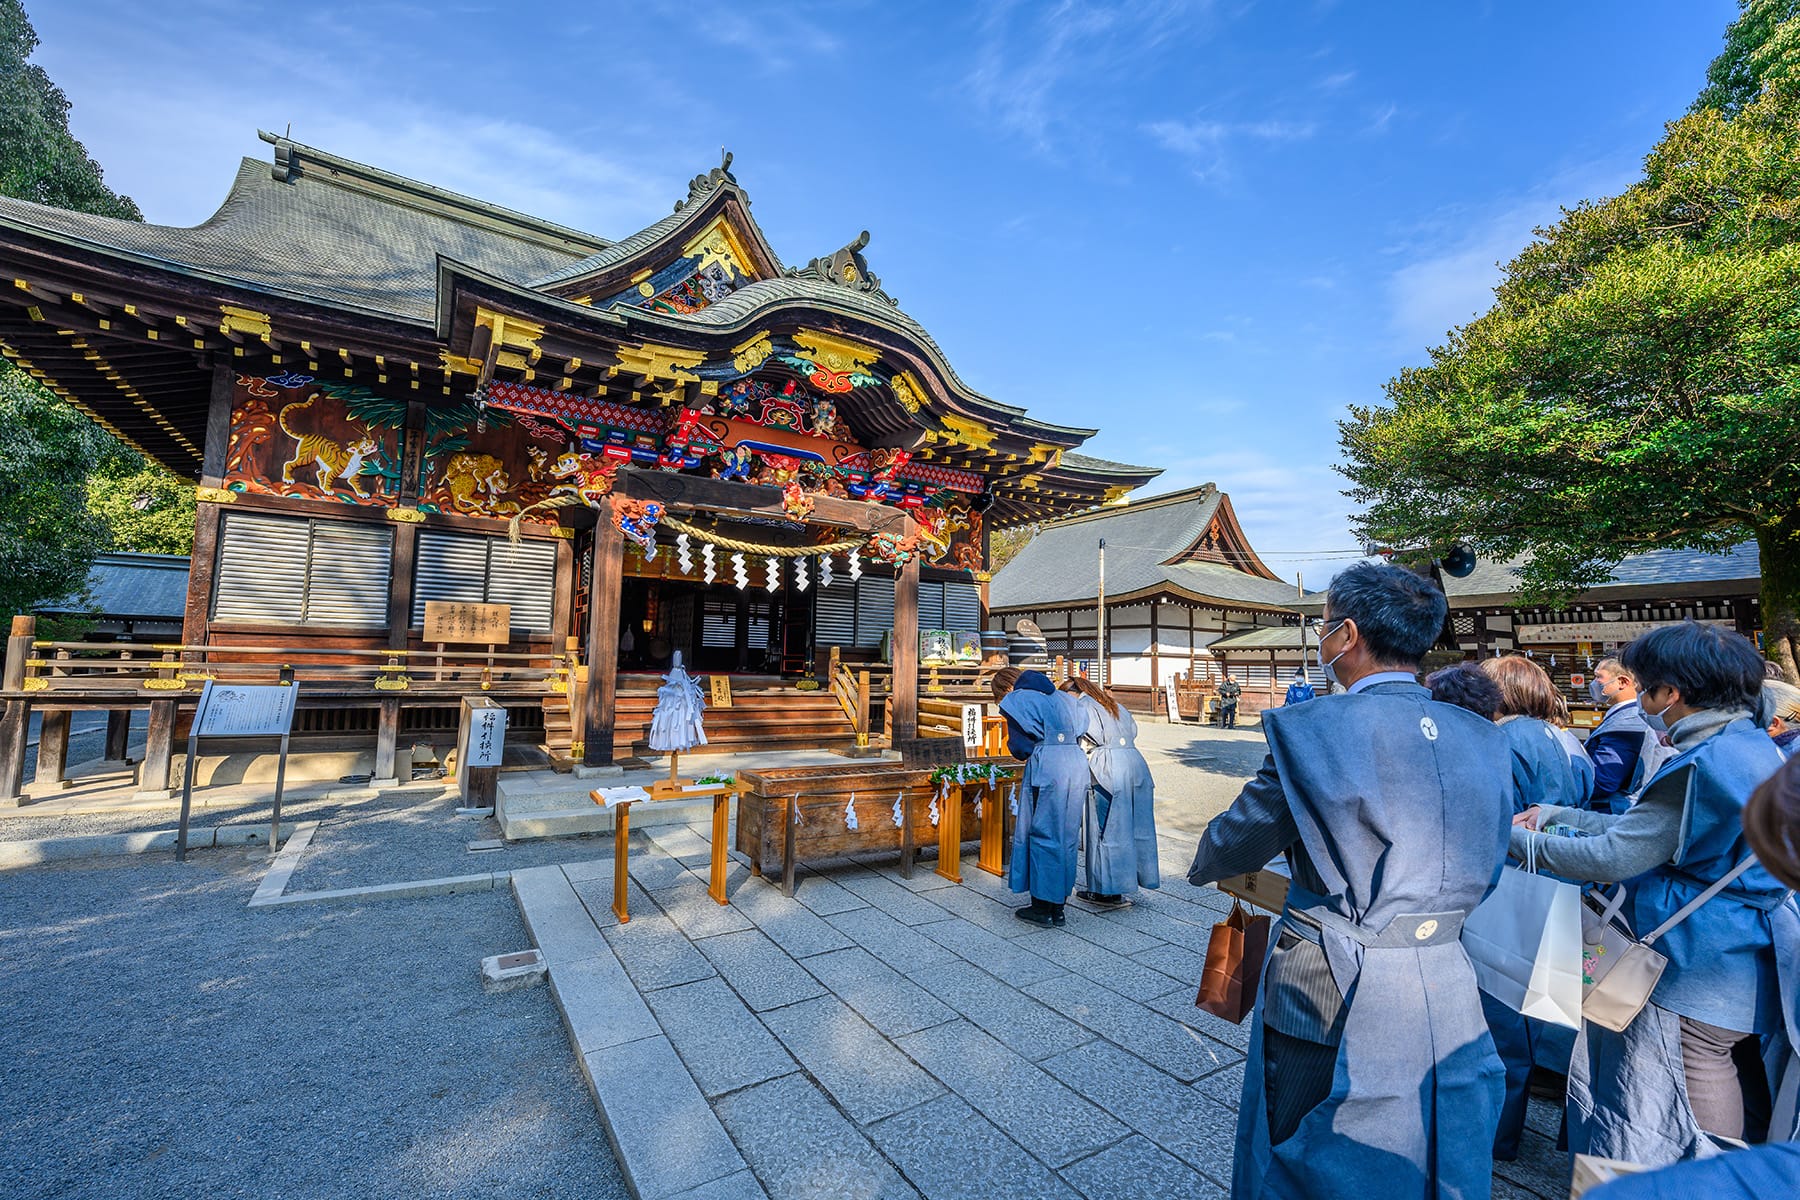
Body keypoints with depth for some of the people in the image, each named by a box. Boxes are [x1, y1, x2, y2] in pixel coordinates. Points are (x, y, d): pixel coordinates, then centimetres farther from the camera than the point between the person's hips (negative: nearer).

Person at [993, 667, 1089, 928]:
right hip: (1077, 763, 7)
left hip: (1046, 768, -7)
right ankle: (1058, 906, 21)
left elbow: (1021, 747, -2)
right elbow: (1081, 731, 18)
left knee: (1041, 834, 4)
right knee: (1066, 835, 12)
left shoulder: (1015, 701, 3)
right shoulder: (1061, 697, 23)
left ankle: (1042, 908, 10)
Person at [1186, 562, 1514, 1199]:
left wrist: (1203, 865, 10)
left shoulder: (1315, 729, -21)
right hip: (1449, 1001, 6)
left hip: (1335, 1001, -6)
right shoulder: (1482, 739, -2)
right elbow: (1484, 874, 10)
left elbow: (1234, 844, -11)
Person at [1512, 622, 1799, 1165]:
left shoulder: (1700, 767, -24)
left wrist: (1523, 841, -11)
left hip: (1700, 972, -10)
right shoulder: (1755, 746, 7)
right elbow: (1646, 828, 11)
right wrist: (1559, 815, 10)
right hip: (1755, 963, 10)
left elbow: (1612, 857, -22)